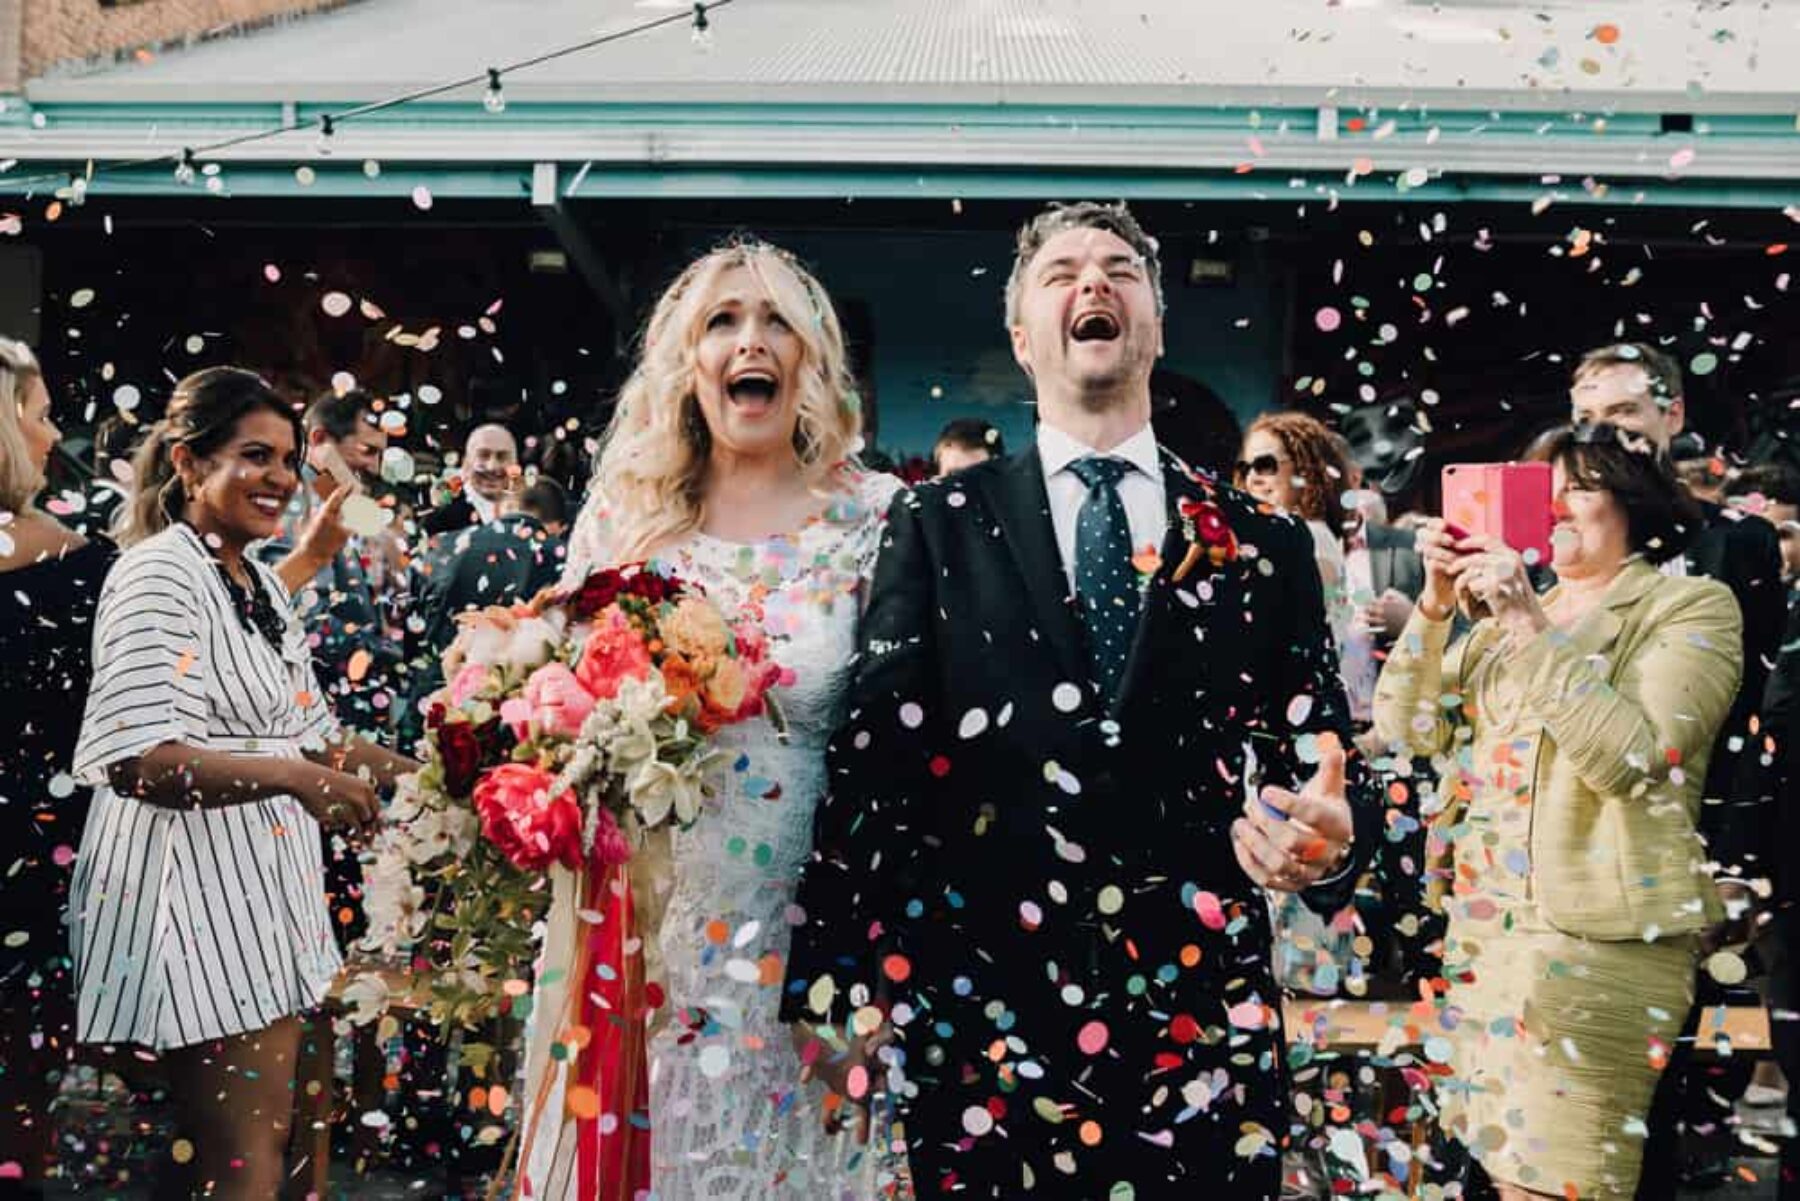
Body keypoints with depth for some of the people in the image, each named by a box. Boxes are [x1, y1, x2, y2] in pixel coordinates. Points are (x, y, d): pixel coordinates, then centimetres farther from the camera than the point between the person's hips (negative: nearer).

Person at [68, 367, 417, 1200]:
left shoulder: (260, 581, 13)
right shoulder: (159, 573, -14)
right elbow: (134, 758, -25)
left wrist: (429, 776, 6)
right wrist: (290, 776, -34)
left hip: (263, 889, 9)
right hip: (194, 894, -9)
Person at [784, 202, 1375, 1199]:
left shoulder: (1264, 545, 8)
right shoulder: (940, 526, 4)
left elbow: (1324, 766, 6)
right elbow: (871, 757, -2)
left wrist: (1330, 841, -17)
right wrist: (837, 989, -7)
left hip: (1202, 1027, 1)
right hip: (983, 1023, -1)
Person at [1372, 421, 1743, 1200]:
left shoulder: (1694, 607, -1)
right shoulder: (1504, 620, 16)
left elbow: (1631, 758, -16)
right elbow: (1405, 732, 9)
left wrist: (1529, 627, -18)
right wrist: (1435, 604, -2)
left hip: (1596, 937, -6)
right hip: (1479, 926, 6)